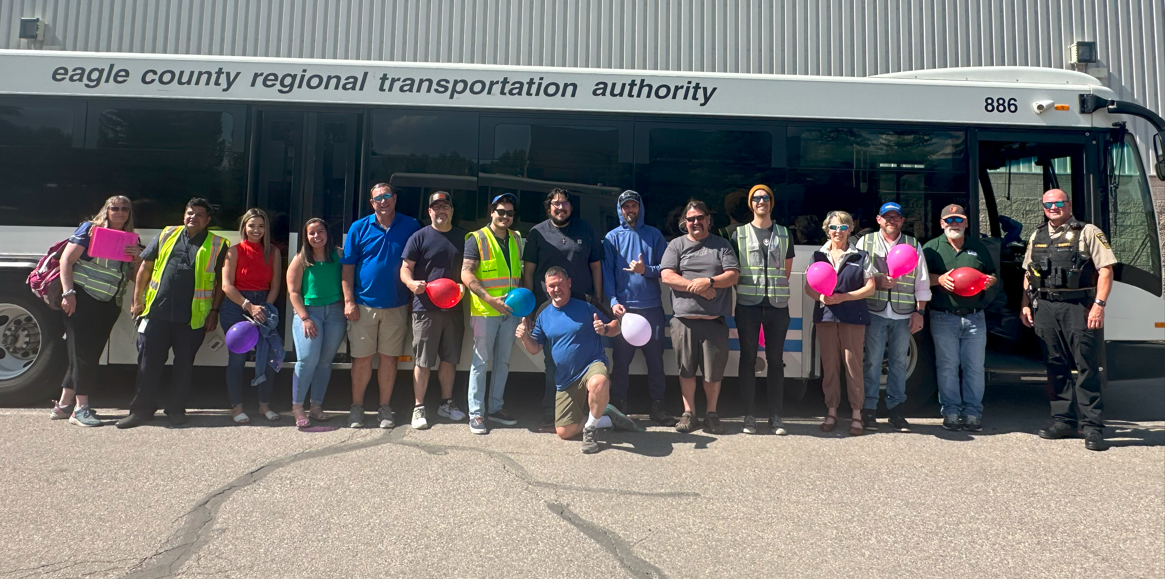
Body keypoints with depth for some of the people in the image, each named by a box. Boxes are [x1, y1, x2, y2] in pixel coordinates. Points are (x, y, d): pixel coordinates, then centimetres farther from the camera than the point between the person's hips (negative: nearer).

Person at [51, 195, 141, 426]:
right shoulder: (90, 229, -1)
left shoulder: (131, 240, 13)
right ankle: (81, 408, -2)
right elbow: (66, 260, -7)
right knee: (83, 352, -7)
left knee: (91, 354, 8)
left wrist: (137, 256, -6)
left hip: (110, 305, 6)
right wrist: (68, 292, -16)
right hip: (83, 299, -6)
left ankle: (63, 405, 20)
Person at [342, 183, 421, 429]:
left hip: (396, 305, 0)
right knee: (362, 358, 5)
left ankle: (384, 407, 19)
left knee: (389, 357, 8)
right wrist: (349, 301, -6)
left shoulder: (411, 226, 2)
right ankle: (357, 406, 18)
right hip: (364, 305, 0)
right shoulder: (359, 228, 2)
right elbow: (347, 267, 1)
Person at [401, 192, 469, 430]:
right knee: (423, 361, 0)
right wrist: (412, 283, -23)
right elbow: (405, 268, -2)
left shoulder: (463, 237, 9)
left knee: (450, 358, 13)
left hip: (454, 308, 4)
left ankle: (446, 403, 27)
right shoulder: (420, 237, -1)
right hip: (426, 308, -3)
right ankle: (419, 408, 10)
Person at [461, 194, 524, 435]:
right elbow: (466, 273, -14)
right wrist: (490, 299, -22)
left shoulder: (515, 238, 13)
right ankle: (476, 413, 5)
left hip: (510, 310, 6)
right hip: (485, 311, -6)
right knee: (481, 362, -1)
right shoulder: (477, 239, -6)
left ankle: (495, 408, 24)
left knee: (503, 361, 12)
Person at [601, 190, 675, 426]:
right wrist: (613, 301, -12)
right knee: (621, 358, 3)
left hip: (652, 306, 1)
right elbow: (607, 271, 0)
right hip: (623, 306, -1)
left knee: (655, 357, 5)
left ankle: (657, 405, 14)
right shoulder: (612, 237, 7)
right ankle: (618, 405, 13)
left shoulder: (654, 235, 9)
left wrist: (646, 269, -13)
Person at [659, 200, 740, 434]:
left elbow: (733, 275, 3)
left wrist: (710, 281, -14)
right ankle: (689, 414, 18)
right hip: (683, 319, 0)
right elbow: (667, 276, -1)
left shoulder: (721, 245, 13)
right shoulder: (677, 245, 11)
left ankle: (712, 414, 18)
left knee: (714, 371, 3)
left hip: (714, 319, 0)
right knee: (686, 369, 6)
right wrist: (695, 287, -10)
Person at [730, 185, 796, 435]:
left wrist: (776, 290, 6)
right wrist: (743, 290, 0)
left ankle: (775, 416, 9)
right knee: (748, 358, 0)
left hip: (777, 304, 1)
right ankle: (749, 415, 6)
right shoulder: (739, 234, 9)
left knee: (776, 359, 3)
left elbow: (787, 270, 15)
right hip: (748, 304, -1)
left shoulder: (784, 234, 14)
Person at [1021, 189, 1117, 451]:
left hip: (1080, 308, -5)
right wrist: (1025, 304, 10)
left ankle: (1093, 427, 0)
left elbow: (1105, 270, -6)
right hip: (1045, 308, 5)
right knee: (1056, 367, 8)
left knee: (1088, 368, -4)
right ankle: (1064, 421, 17)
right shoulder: (1037, 237, 16)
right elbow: (1028, 274, 21)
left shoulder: (1088, 232, 0)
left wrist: (1099, 305, -15)